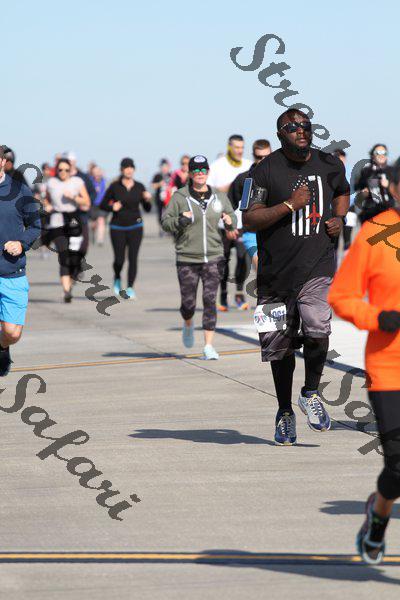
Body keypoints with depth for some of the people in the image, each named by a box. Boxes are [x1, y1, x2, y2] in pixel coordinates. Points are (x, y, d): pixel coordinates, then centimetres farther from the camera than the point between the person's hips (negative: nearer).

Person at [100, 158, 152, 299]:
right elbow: (103, 205, 5)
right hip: (118, 228, -1)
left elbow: (147, 209, 8)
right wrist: (112, 207, -15)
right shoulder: (114, 187, -2)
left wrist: (148, 200, -12)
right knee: (119, 259, -2)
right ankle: (117, 279, 30)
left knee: (133, 258, -7)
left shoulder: (139, 187, 3)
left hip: (135, 227, 1)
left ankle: (130, 288, 0)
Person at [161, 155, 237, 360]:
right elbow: (166, 222, 1)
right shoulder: (180, 197, -1)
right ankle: (188, 324, 40)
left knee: (210, 301, -8)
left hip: (213, 257, 1)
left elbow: (231, 214, 22)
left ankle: (208, 346, -5)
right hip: (187, 259, -1)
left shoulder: (219, 197, 7)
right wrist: (181, 220, -18)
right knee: (188, 303, 4)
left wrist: (230, 222, -1)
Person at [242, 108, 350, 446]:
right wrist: (290, 205, -19)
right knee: (280, 344, 8)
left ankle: (311, 393, 5)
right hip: (276, 269, -1)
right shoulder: (265, 171, -7)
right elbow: (249, 220, -10)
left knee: (317, 330, -21)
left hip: (318, 266, 1)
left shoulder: (330, 165, 6)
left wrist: (339, 218, 8)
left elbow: (342, 191, 28)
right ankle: (285, 411, 27)